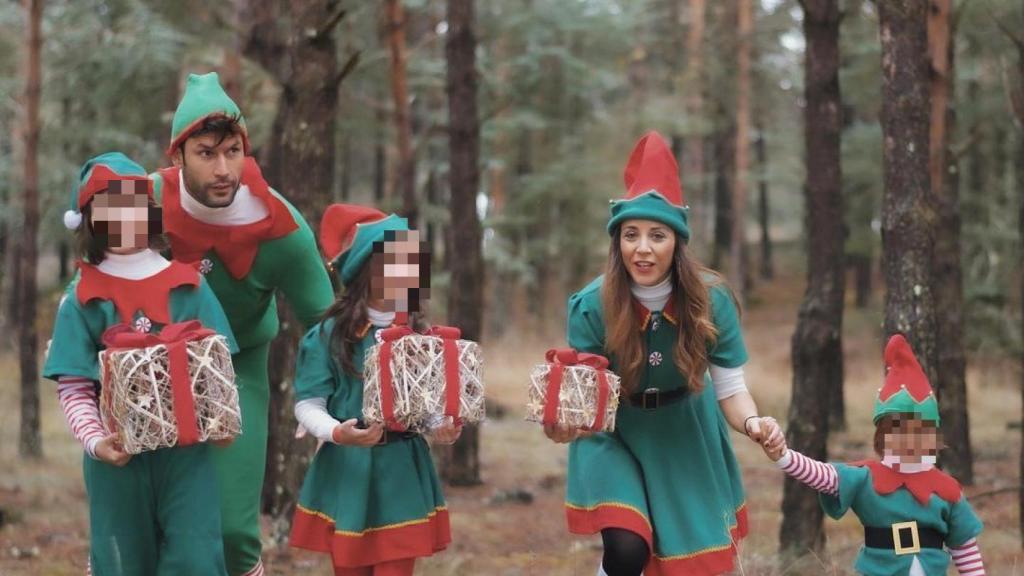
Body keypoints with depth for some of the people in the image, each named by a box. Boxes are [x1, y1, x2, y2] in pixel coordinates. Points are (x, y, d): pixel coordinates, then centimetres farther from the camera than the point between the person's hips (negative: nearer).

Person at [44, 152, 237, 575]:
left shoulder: (188, 285, 5)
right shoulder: (83, 298, 1)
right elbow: (73, 387, -2)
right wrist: (95, 441, -17)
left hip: (186, 449, 0)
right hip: (119, 456, 0)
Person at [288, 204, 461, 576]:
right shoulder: (330, 334, -7)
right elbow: (308, 404, -8)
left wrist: (444, 429, -16)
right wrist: (337, 433, -26)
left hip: (403, 477, 2)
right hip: (347, 475, -2)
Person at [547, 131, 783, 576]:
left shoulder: (711, 301, -21)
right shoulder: (592, 306, -24)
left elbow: (730, 389, -14)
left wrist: (752, 422, -37)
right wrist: (566, 425, -43)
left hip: (684, 436, 2)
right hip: (616, 434, -2)